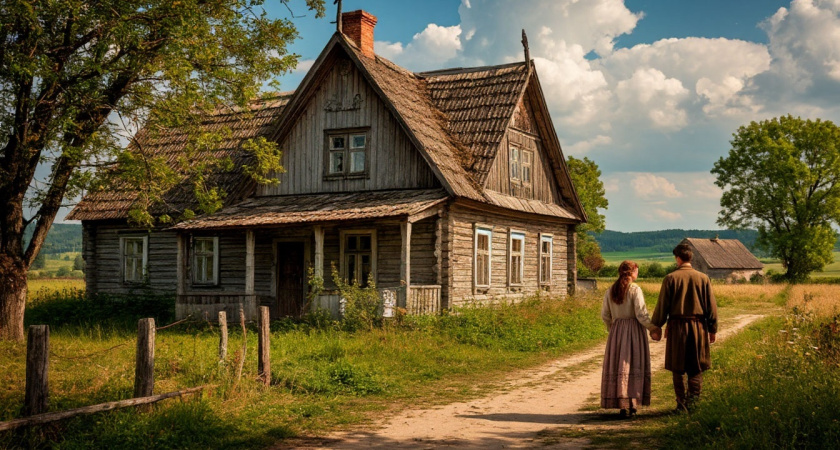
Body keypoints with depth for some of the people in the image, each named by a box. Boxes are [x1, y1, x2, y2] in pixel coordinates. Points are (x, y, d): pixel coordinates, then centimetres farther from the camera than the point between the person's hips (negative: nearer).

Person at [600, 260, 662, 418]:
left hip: (616, 330, 4)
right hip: (634, 329, -4)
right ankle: (631, 404, 2)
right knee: (633, 365, 3)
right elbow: (641, 314, -14)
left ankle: (622, 405, 7)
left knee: (618, 366, 7)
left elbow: (605, 315, 7)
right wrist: (652, 328, 0)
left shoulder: (610, 291, 6)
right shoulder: (635, 289, -9)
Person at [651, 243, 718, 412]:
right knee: (696, 367, 11)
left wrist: (655, 326, 7)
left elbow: (662, 305, -3)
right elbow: (711, 306, 5)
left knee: (678, 368, 7)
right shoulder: (703, 278, 1)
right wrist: (712, 329, 13)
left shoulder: (670, 278, -6)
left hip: (677, 326, -2)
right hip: (698, 326, 2)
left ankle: (681, 403, 10)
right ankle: (693, 398, 1)